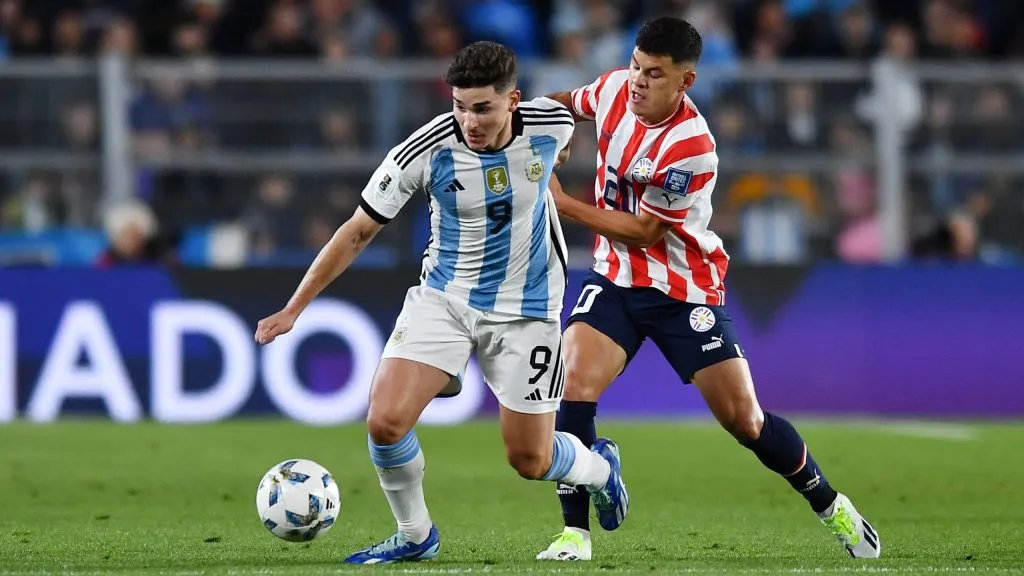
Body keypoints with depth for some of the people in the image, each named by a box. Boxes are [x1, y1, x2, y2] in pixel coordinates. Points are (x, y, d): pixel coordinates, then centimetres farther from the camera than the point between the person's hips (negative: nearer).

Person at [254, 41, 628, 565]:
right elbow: (358, 232, -11)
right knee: (385, 422, -18)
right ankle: (415, 536, 6)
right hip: (443, 299, 0)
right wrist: (293, 309, -12)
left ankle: (599, 467, 39)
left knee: (530, 460, 4)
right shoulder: (427, 149, -20)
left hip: (525, 310, 0)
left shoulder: (552, 125, -17)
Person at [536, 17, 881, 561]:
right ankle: (575, 534, -12)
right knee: (574, 386, -19)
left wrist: (562, 202, -20)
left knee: (746, 421, 0)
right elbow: (572, 102, 18)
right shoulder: (615, 88, -7)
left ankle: (829, 505, 24)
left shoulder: (691, 148, -27)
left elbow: (643, 231, -20)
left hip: (684, 290, -5)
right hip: (615, 278, 5)